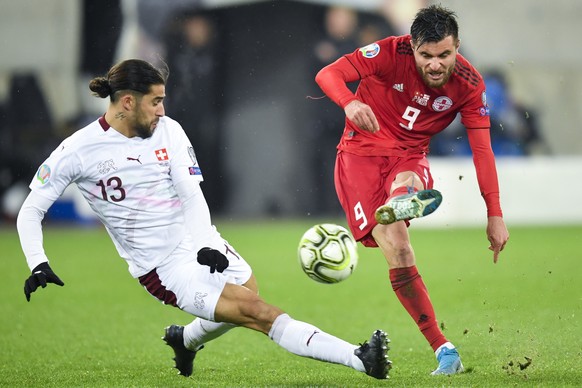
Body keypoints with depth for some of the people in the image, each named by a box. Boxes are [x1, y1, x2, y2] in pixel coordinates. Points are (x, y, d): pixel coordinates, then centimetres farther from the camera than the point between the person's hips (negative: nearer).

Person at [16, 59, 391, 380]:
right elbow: (30, 212, -4)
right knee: (256, 311, -16)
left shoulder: (168, 130, 1)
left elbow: (192, 194, -4)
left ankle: (186, 339, 31)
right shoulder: (78, 151, -10)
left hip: (198, 244, 6)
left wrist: (206, 245, -20)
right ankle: (359, 358, -22)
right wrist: (38, 265, -19)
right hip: (163, 268, -6)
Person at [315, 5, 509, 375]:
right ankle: (445, 351, -25)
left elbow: (482, 149, -6)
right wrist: (349, 102, -43)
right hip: (361, 153, -3)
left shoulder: (469, 84, -8)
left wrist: (495, 213, -12)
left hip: (409, 157, 3)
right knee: (397, 250, -21)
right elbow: (328, 74, -19)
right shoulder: (391, 53, -16)